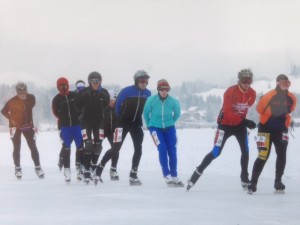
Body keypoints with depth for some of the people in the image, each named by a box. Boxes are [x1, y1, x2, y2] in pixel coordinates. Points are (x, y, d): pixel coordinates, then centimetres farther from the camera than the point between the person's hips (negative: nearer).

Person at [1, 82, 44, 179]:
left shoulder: (31, 98, -8)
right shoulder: (12, 101, -18)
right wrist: (12, 119, -11)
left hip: (28, 126, 3)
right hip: (16, 126, -3)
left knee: (33, 147, 1)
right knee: (17, 148, 1)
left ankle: (38, 167, 9)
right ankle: (17, 169, 12)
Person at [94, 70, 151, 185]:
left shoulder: (147, 93, -3)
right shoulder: (127, 91, -18)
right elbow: (118, 105, -6)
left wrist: (138, 118, 15)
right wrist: (122, 117, 7)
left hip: (136, 124, 5)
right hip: (123, 123, -5)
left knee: (138, 148, -3)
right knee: (115, 149, -10)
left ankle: (133, 176, 7)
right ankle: (100, 167, 8)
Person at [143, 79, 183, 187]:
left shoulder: (173, 101, -14)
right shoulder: (151, 100, -16)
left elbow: (177, 114, 5)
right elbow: (146, 113, 1)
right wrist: (149, 125, 12)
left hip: (169, 128, 2)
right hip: (155, 128, -2)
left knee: (172, 151, -2)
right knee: (162, 149, -18)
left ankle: (174, 177, 11)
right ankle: (167, 176, -14)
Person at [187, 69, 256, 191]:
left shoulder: (252, 94, -8)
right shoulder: (230, 92, -25)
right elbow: (228, 113, -26)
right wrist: (244, 121, -31)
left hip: (240, 125, 5)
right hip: (225, 124, -5)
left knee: (245, 150, -4)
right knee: (216, 152, -7)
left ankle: (244, 179, 11)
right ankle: (198, 172, 5)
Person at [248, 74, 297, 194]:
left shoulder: (292, 98, -4)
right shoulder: (269, 96, -20)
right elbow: (259, 109, -8)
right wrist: (269, 117, 4)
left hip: (281, 130, 5)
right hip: (266, 129, -5)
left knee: (282, 155, 1)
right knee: (263, 156, -12)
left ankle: (278, 181, 17)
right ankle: (253, 183, -7)